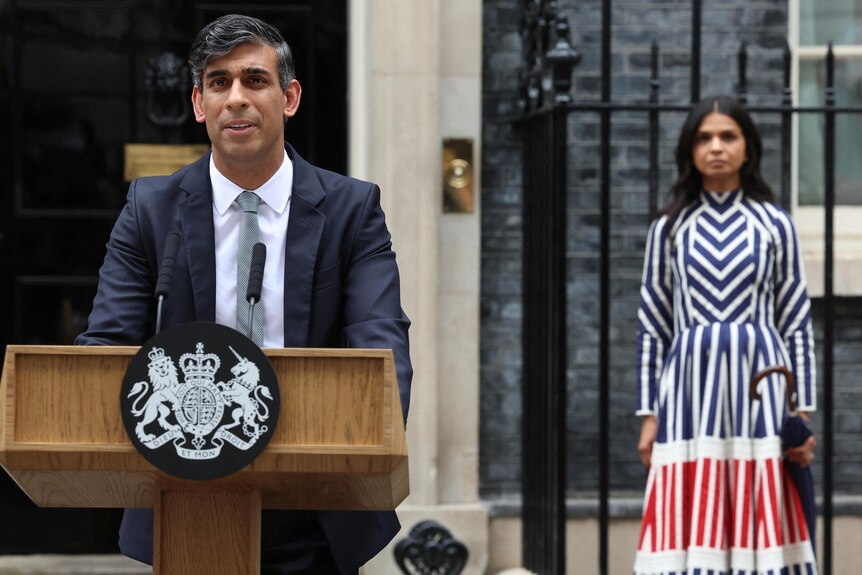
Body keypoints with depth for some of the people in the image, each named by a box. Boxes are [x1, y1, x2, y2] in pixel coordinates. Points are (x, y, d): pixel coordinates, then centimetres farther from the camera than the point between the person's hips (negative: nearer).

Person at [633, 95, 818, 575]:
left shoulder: (776, 225, 6)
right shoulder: (669, 229, 8)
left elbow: (798, 325, 6)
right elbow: (652, 327, 9)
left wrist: (803, 412, 0)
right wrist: (649, 415, 3)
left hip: (758, 388, -1)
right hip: (691, 389, 1)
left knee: (761, 524, -2)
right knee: (690, 528, -3)